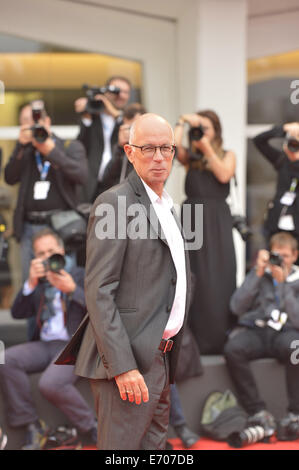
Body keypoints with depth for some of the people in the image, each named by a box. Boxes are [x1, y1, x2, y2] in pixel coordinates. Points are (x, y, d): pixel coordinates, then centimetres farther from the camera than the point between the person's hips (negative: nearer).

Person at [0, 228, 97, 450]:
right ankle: (32, 425, -13)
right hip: (45, 345, 5)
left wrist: (72, 289, -20)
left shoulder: (81, 276, 8)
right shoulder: (39, 282, 20)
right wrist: (31, 283, -4)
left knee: (50, 383, -33)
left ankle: (92, 427, -10)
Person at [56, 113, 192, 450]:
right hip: (127, 360, -9)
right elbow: (99, 291, -17)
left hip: (158, 358, 9)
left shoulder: (165, 206, 17)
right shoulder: (114, 204, -11)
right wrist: (122, 366, -23)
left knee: (154, 446, 14)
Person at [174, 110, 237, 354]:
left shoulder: (227, 155, 11)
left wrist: (207, 148, -8)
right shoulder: (190, 157, 10)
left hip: (217, 221, 0)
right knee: (194, 279, -3)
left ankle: (218, 338, 1)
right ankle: (195, 337, -1)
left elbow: (224, 175, -8)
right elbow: (174, 148, -11)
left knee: (219, 278, -2)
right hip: (192, 219, 0)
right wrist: (182, 123, -2)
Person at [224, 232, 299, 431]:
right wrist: (257, 273, -4)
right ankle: (257, 411, -24)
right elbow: (237, 307, 0)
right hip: (255, 328, 1)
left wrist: (282, 283, -10)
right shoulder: (260, 274, 13)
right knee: (233, 349, -32)